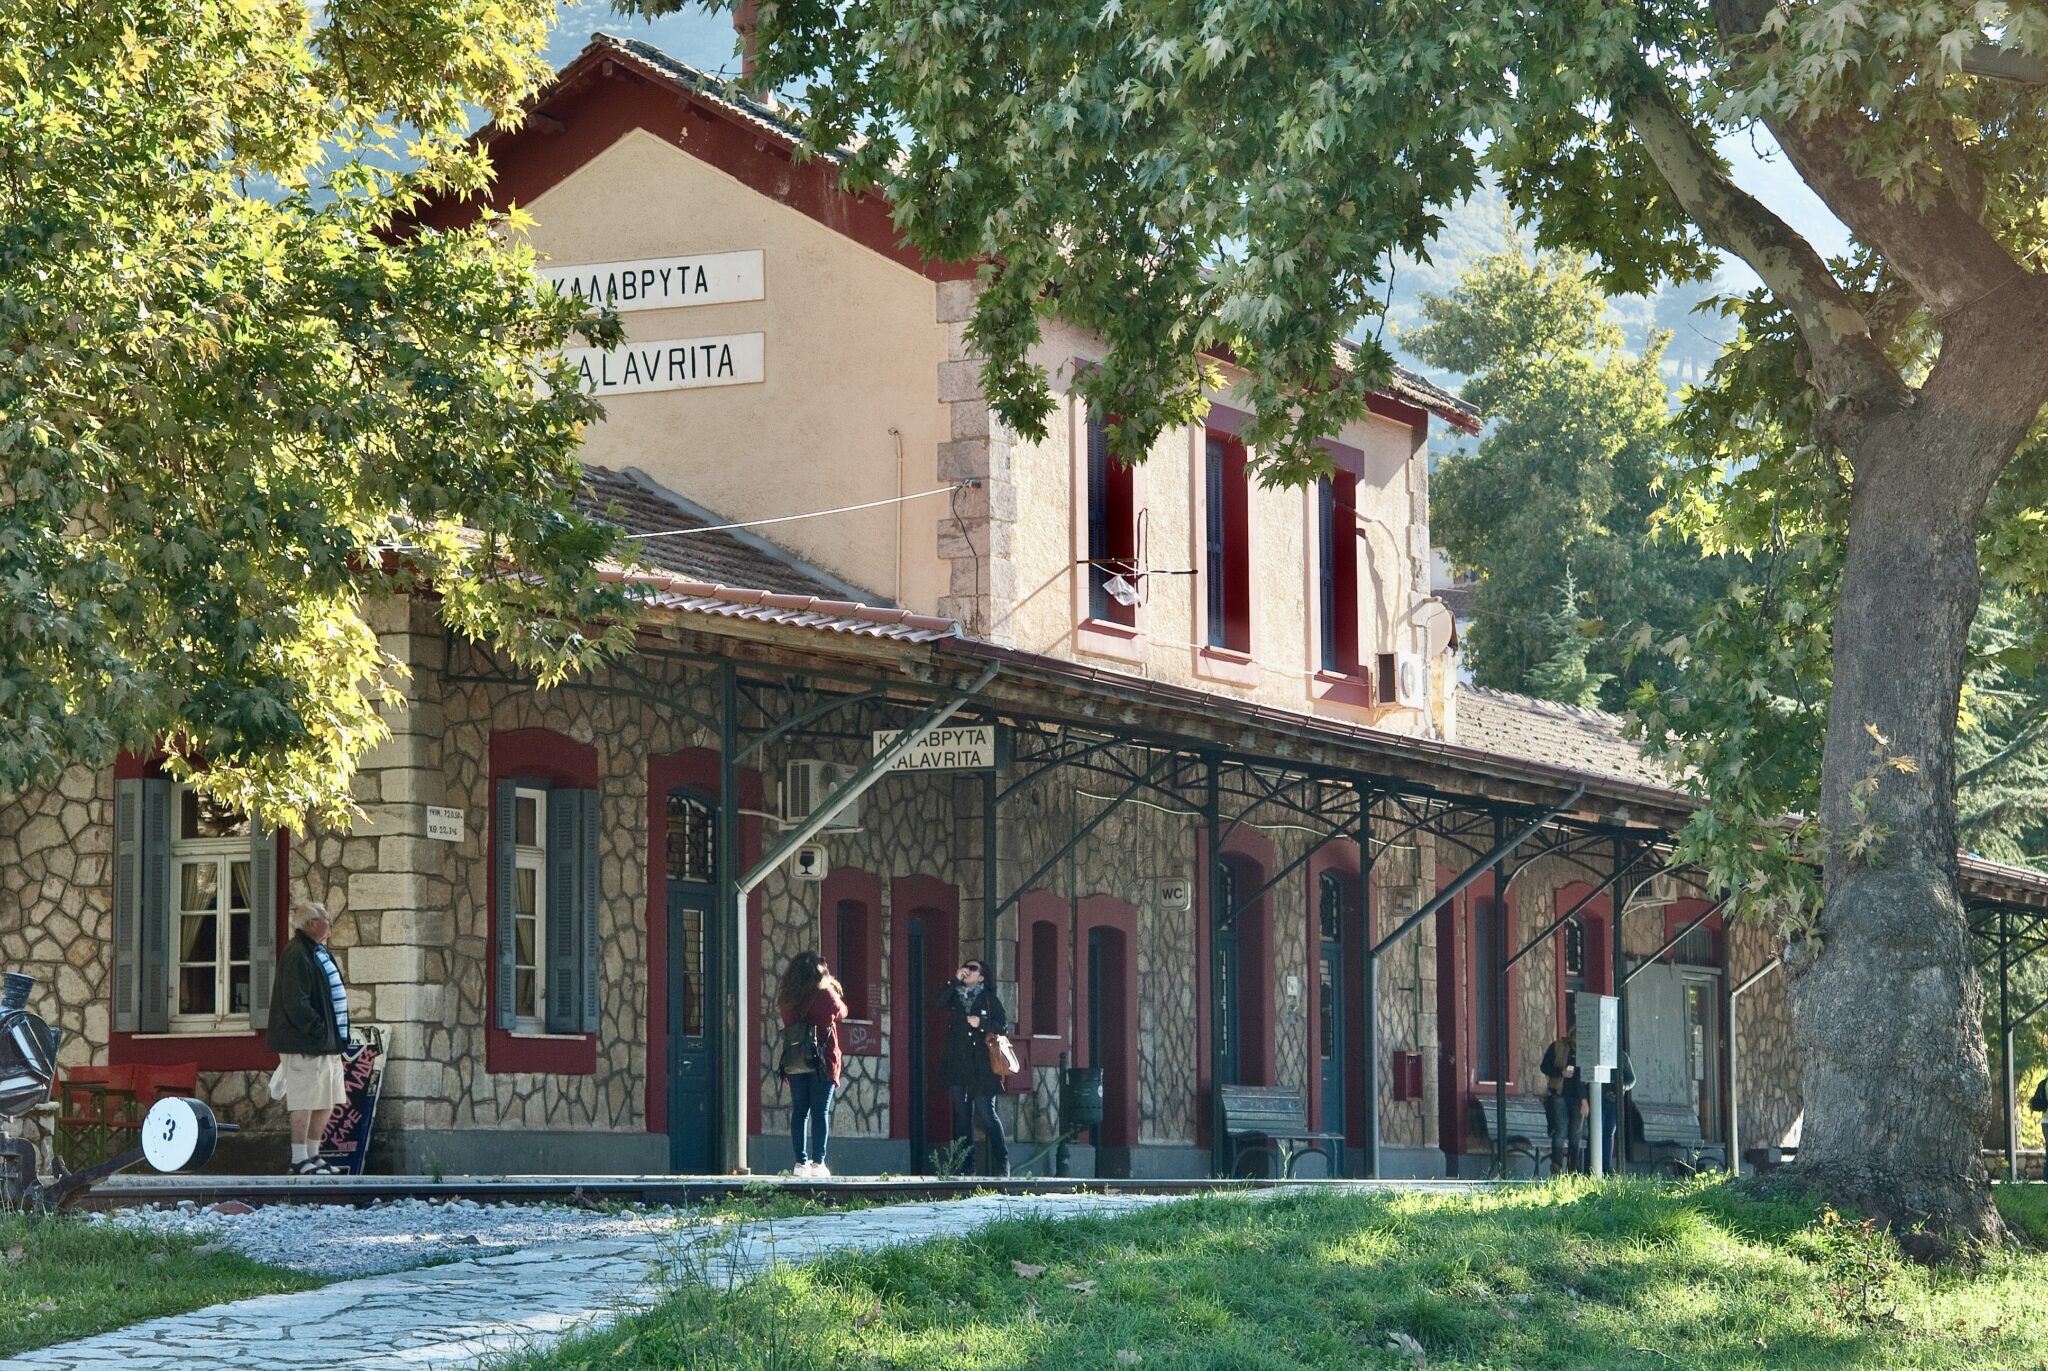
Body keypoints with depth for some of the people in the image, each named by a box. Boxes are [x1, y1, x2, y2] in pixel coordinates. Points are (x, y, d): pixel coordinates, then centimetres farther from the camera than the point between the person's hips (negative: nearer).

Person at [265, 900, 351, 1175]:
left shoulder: (319, 952, 16)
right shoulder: (297, 955, -16)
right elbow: (296, 1004, -21)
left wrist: (336, 1036, 17)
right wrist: (319, 1031, -20)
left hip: (327, 1043, 10)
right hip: (306, 1046, -10)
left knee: (327, 1101, 13)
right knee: (305, 1101, -6)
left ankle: (313, 1155, 23)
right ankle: (300, 1160, 0)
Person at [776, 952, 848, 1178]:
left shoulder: (787, 1000, 2)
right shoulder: (826, 994, -6)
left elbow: (789, 1025, 8)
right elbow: (841, 1013, 10)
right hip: (822, 1061, -3)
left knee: (799, 1111, 7)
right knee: (821, 1112, 0)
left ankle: (801, 1163, 5)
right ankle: (817, 1162, -3)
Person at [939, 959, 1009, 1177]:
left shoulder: (989, 999, 7)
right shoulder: (955, 997, 15)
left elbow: (1003, 1026, 2)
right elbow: (940, 1003, -5)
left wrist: (981, 1023, -13)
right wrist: (955, 981, -8)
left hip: (982, 1067, -4)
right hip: (958, 1067, 4)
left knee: (986, 1114, -10)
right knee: (961, 1114, 3)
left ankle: (1002, 1164, -4)